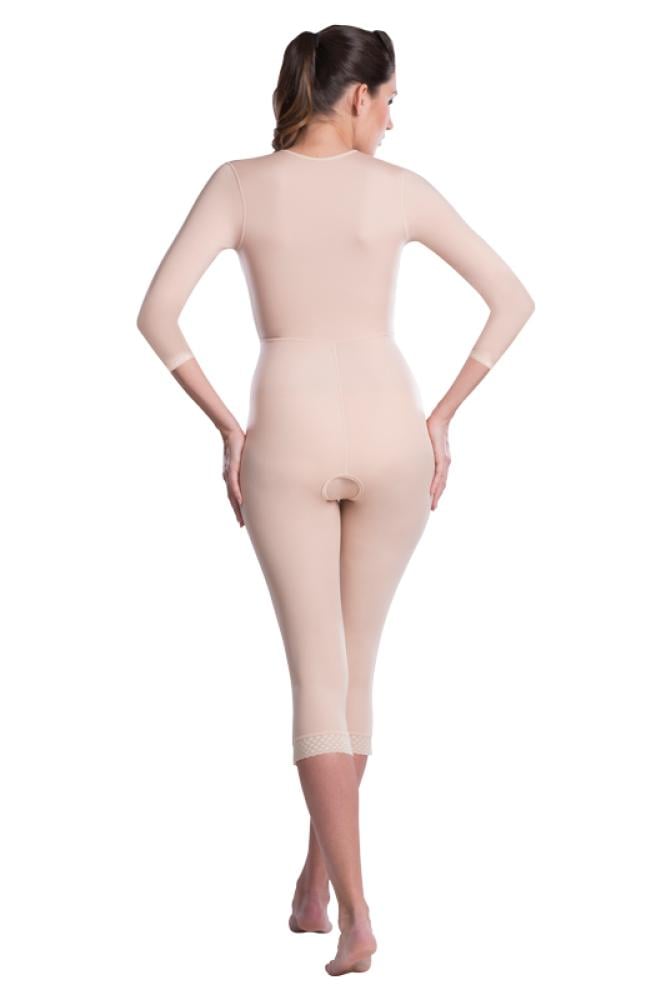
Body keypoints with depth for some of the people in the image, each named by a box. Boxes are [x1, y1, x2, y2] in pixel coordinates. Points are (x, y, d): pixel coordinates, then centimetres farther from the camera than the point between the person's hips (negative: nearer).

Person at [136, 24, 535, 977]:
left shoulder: (237, 183, 0)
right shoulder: (399, 188, -1)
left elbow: (156, 314, -8)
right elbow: (514, 299, 1)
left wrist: (227, 428, 1)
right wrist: (442, 416, 7)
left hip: (286, 446, 0)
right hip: (388, 440, 1)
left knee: (319, 676, 3)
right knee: (356, 660, 18)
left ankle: (355, 913, -10)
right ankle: (315, 880, 28)